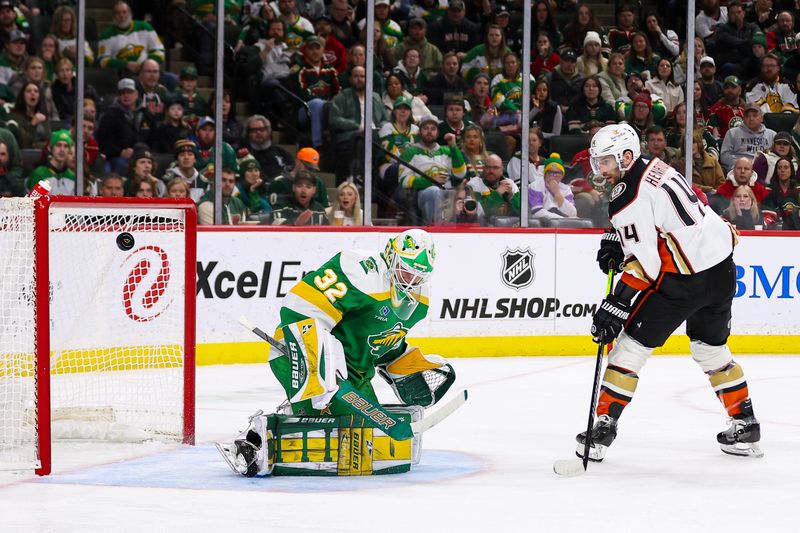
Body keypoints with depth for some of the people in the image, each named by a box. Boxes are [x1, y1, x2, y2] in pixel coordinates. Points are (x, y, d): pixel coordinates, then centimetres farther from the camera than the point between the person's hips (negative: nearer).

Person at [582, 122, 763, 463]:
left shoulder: (629, 197, -17)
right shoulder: (653, 167, 10)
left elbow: (645, 264, -19)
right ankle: (746, 426, 29)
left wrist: (615, 307, -17)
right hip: (722, 265, 9)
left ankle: (603, 427, -1)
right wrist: (615, 240, 14)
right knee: (711, 348, 24)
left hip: (685, 279, -9)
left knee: (632, 343, -1)